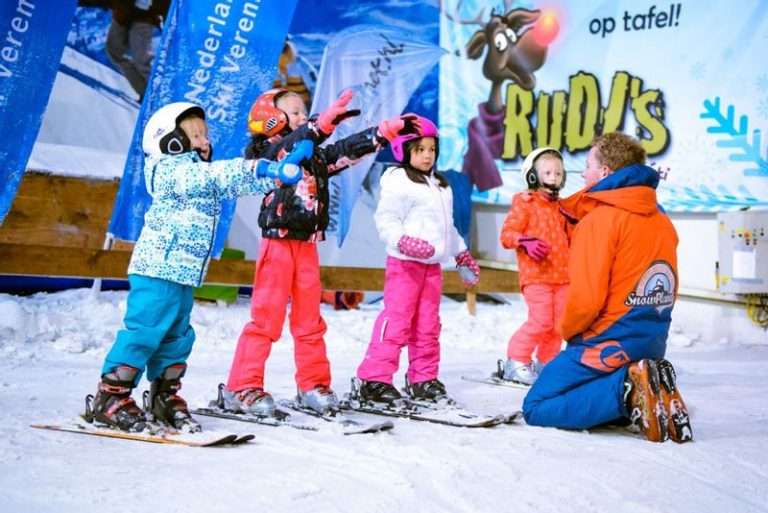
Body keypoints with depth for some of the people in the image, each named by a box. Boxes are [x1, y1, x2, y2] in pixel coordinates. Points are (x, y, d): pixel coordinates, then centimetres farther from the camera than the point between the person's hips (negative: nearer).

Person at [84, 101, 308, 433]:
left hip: (183, 274, 9)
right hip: (158, 270, -9)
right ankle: (110, 397, -3)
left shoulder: (198, 175, 19)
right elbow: (217, 174, -23)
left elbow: (235, 184, 15)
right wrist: (260, 168, -30)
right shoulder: (172, 171, -9)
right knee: (144, 330, -9)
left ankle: (165, 396, 23)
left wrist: (281, 170, 5)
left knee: (177, 336, 13)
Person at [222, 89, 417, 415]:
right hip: (278, 243, -7)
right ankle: (242, 388, -1)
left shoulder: (316, 155, 15)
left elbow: (349, 149, 14)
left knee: (309, 318, 11)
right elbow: (293, 144, -26)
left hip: (307, 245, 7)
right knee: (266, 317, -7)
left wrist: (391, 128, 7)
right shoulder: (268, 152, -5)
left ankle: (313, 385, 19)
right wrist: (327, 120, -39)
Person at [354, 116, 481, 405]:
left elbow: (448, 228, 29)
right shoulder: (398, 183, -7)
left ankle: (423, 380, 19)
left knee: (428, 326, 10)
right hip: (404, 264, -8)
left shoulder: (441, 187, 20)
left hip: (432, 266, 8)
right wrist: (404, 241, -32)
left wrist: (463, 257, 30)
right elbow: (386, 221, -16)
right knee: (396, 320, -12)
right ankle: (374, 379, -9)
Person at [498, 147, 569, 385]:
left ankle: (545, 363, 21)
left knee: (559, 323, 7)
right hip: (536, 275, -7)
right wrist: (526, 242, -26)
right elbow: (507, 235, -9)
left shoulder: (562, 207, 17)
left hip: (562, 275, 7)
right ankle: (516, 362, -1)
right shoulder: (524, 202, -3)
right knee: (541, 320, -14)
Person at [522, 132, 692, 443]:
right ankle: (648, 391, -1)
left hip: (608, 345, -8)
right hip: (652, 344, 8)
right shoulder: (663, 221, 11)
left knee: (537, 408, -1)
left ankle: (627, 389, -17)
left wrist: (567, 330, -2)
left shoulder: (599, 219, -14)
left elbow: (586, 297, -21)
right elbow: (666, 292, 15)